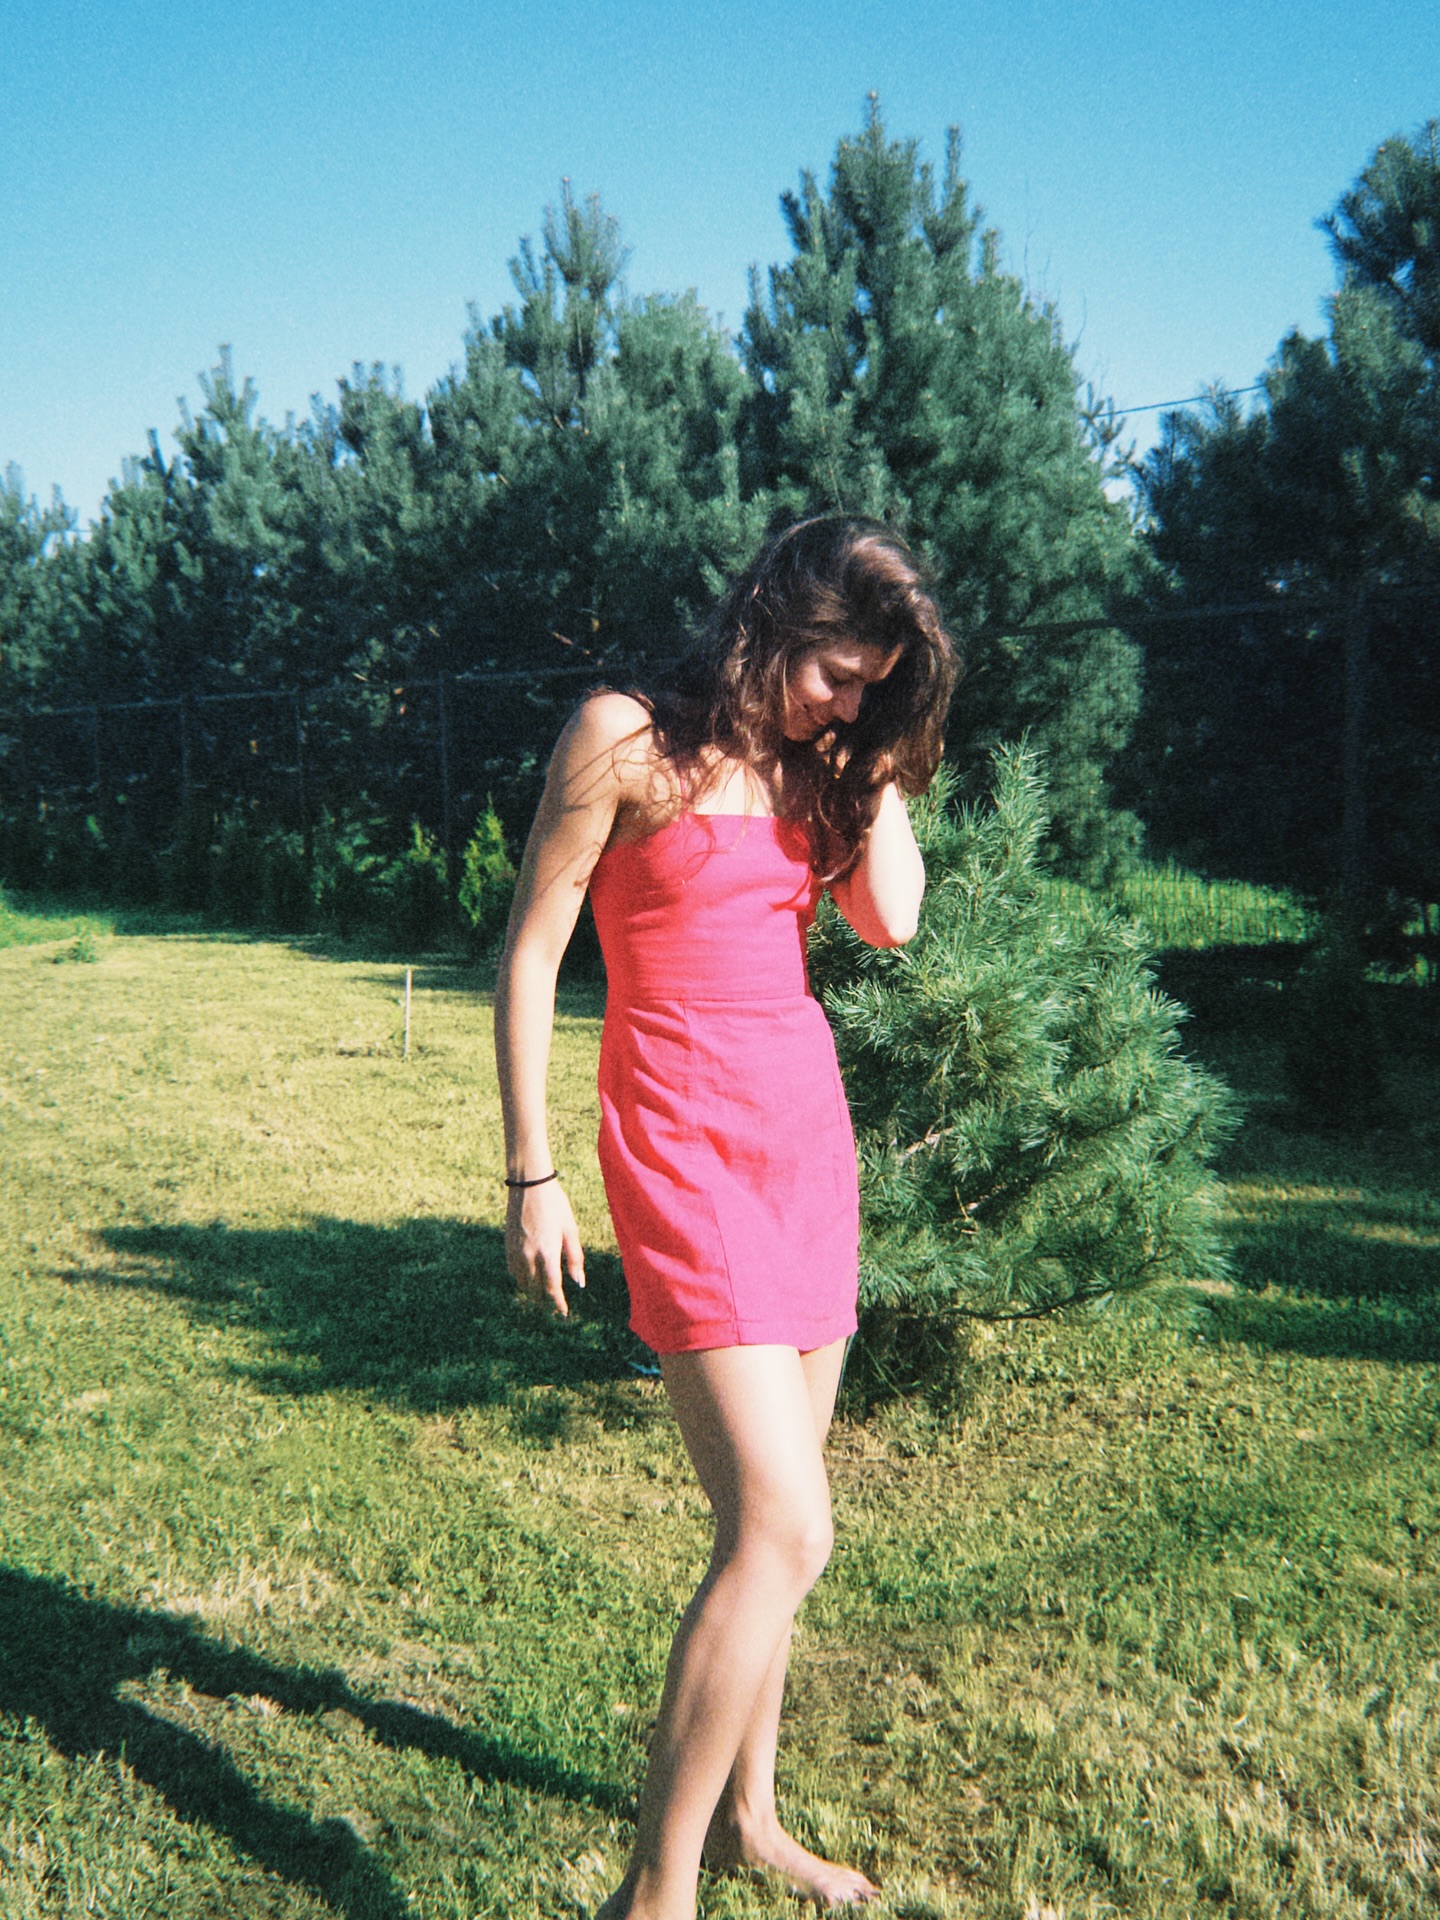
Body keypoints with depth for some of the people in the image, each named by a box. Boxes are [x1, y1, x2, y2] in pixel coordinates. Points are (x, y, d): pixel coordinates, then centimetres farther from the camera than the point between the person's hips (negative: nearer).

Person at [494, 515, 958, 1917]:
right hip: (687, 1142, -7)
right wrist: (529, 1173, -9)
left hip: (810, 1132, 7)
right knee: (783, 1531, -13)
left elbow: (891, 918, -3)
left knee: (773, 1517, 13)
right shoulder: (629, 738, -6)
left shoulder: (811, 765, 12)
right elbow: (529, 955, -6)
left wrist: (876, 750, 0)